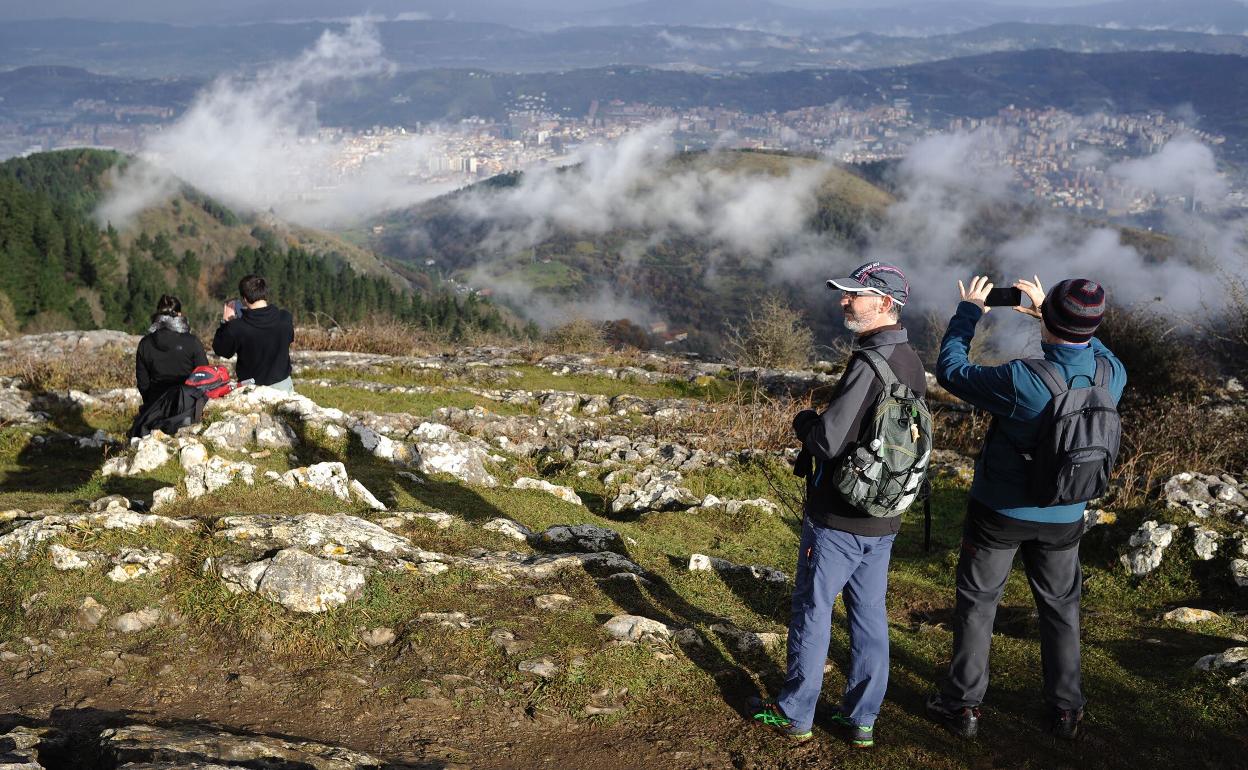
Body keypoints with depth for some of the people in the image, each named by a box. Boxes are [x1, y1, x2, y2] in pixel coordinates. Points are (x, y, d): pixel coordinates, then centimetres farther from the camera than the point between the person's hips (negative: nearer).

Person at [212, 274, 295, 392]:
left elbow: (221, 351, -1)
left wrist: (225, 322, 9)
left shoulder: (237, 328, -20)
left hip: (251, 388, -2)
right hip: (282, 385, 2)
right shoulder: (286, 319, -12)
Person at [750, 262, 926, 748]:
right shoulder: (912, 363, 6)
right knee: (869, 616, 14)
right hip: (883, 520, 8)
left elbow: (829, 439, -26)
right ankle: (862, 719, 23)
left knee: (812, 612, 6)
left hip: (837, 519, -8)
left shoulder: (869, 365, -23)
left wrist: (803, 421, -5)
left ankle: (794, 715, 19)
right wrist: (820, 424, 10)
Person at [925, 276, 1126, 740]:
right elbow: (1092, 349, 12)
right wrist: (1047, 313, 12)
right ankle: (1066, 710, 29)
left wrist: (968, 311, -4)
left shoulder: (1021, 381, -30)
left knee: (977, 603, 12)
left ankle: (962, 705, 20)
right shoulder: (1112, 376, -14)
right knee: (1061, 608, 20)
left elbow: (950, 371, -16)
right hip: (1063, 519, 4)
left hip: (1000, 512, -4)